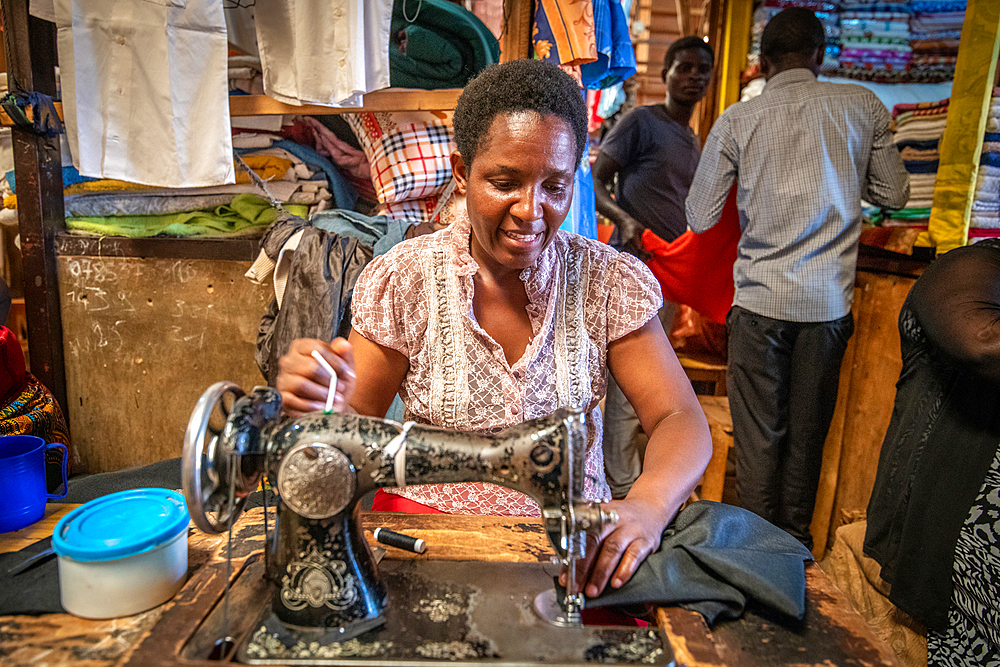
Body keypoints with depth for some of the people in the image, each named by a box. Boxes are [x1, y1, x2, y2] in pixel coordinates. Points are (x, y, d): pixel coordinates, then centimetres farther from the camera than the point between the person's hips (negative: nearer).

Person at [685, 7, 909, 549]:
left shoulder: (737, 121, -3)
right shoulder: (863, 106, 2)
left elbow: (700, 218, 2)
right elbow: (893, 194, 12)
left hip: (762, 300, -2)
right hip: (830, 301, 2)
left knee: (758, 434, 8)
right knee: (809, 431, 14)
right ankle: (795, 543, 29)